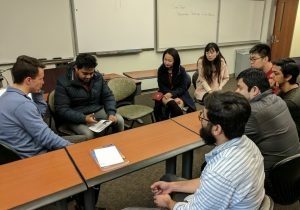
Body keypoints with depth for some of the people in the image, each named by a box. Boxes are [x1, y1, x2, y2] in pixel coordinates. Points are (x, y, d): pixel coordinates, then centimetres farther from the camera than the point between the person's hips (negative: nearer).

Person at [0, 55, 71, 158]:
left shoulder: (8, 95, 4)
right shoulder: (22, 104, -28)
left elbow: (40, 112, 16)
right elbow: (45, 137, -25)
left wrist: (37, 92, 4)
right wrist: (69, 146, -13)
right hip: (33, 156, -9)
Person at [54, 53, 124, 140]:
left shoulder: (98, 77, -1)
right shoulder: (63, 83, -15)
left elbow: (108, 96, 4)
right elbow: (61, 109, -17)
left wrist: (111, 113, -16)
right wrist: (83, 118, -30)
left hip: (98, 111, 5)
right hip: (76, 117, -4)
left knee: (119, 120, -15)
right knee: (89, 134, -32)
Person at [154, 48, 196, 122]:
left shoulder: (181, 70, -9)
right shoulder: (161, 70, -7)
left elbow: (183, 88, -9)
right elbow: (162, 87, -5)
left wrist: (172, 93, -28)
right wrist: (173, 99, -20)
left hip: (179, 94, 0)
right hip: (166, 94, 0)